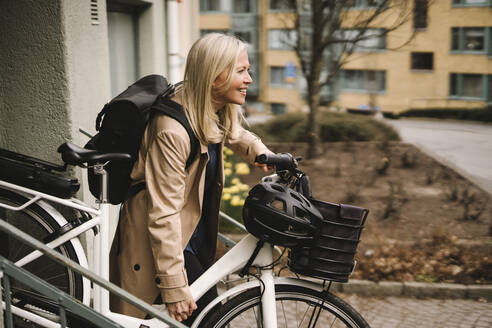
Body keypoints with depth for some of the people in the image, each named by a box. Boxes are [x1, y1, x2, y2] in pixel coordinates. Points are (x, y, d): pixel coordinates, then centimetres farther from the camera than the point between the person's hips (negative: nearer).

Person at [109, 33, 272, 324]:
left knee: (206, 309, 17)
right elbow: (163, 214, -30)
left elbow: (235, 135, 22)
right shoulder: (172, 129, -31)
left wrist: (261, 154, 0)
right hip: (163, 240, -9)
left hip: (198, 234, 9)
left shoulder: (219, 112, -4)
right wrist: (175, 286, -27)